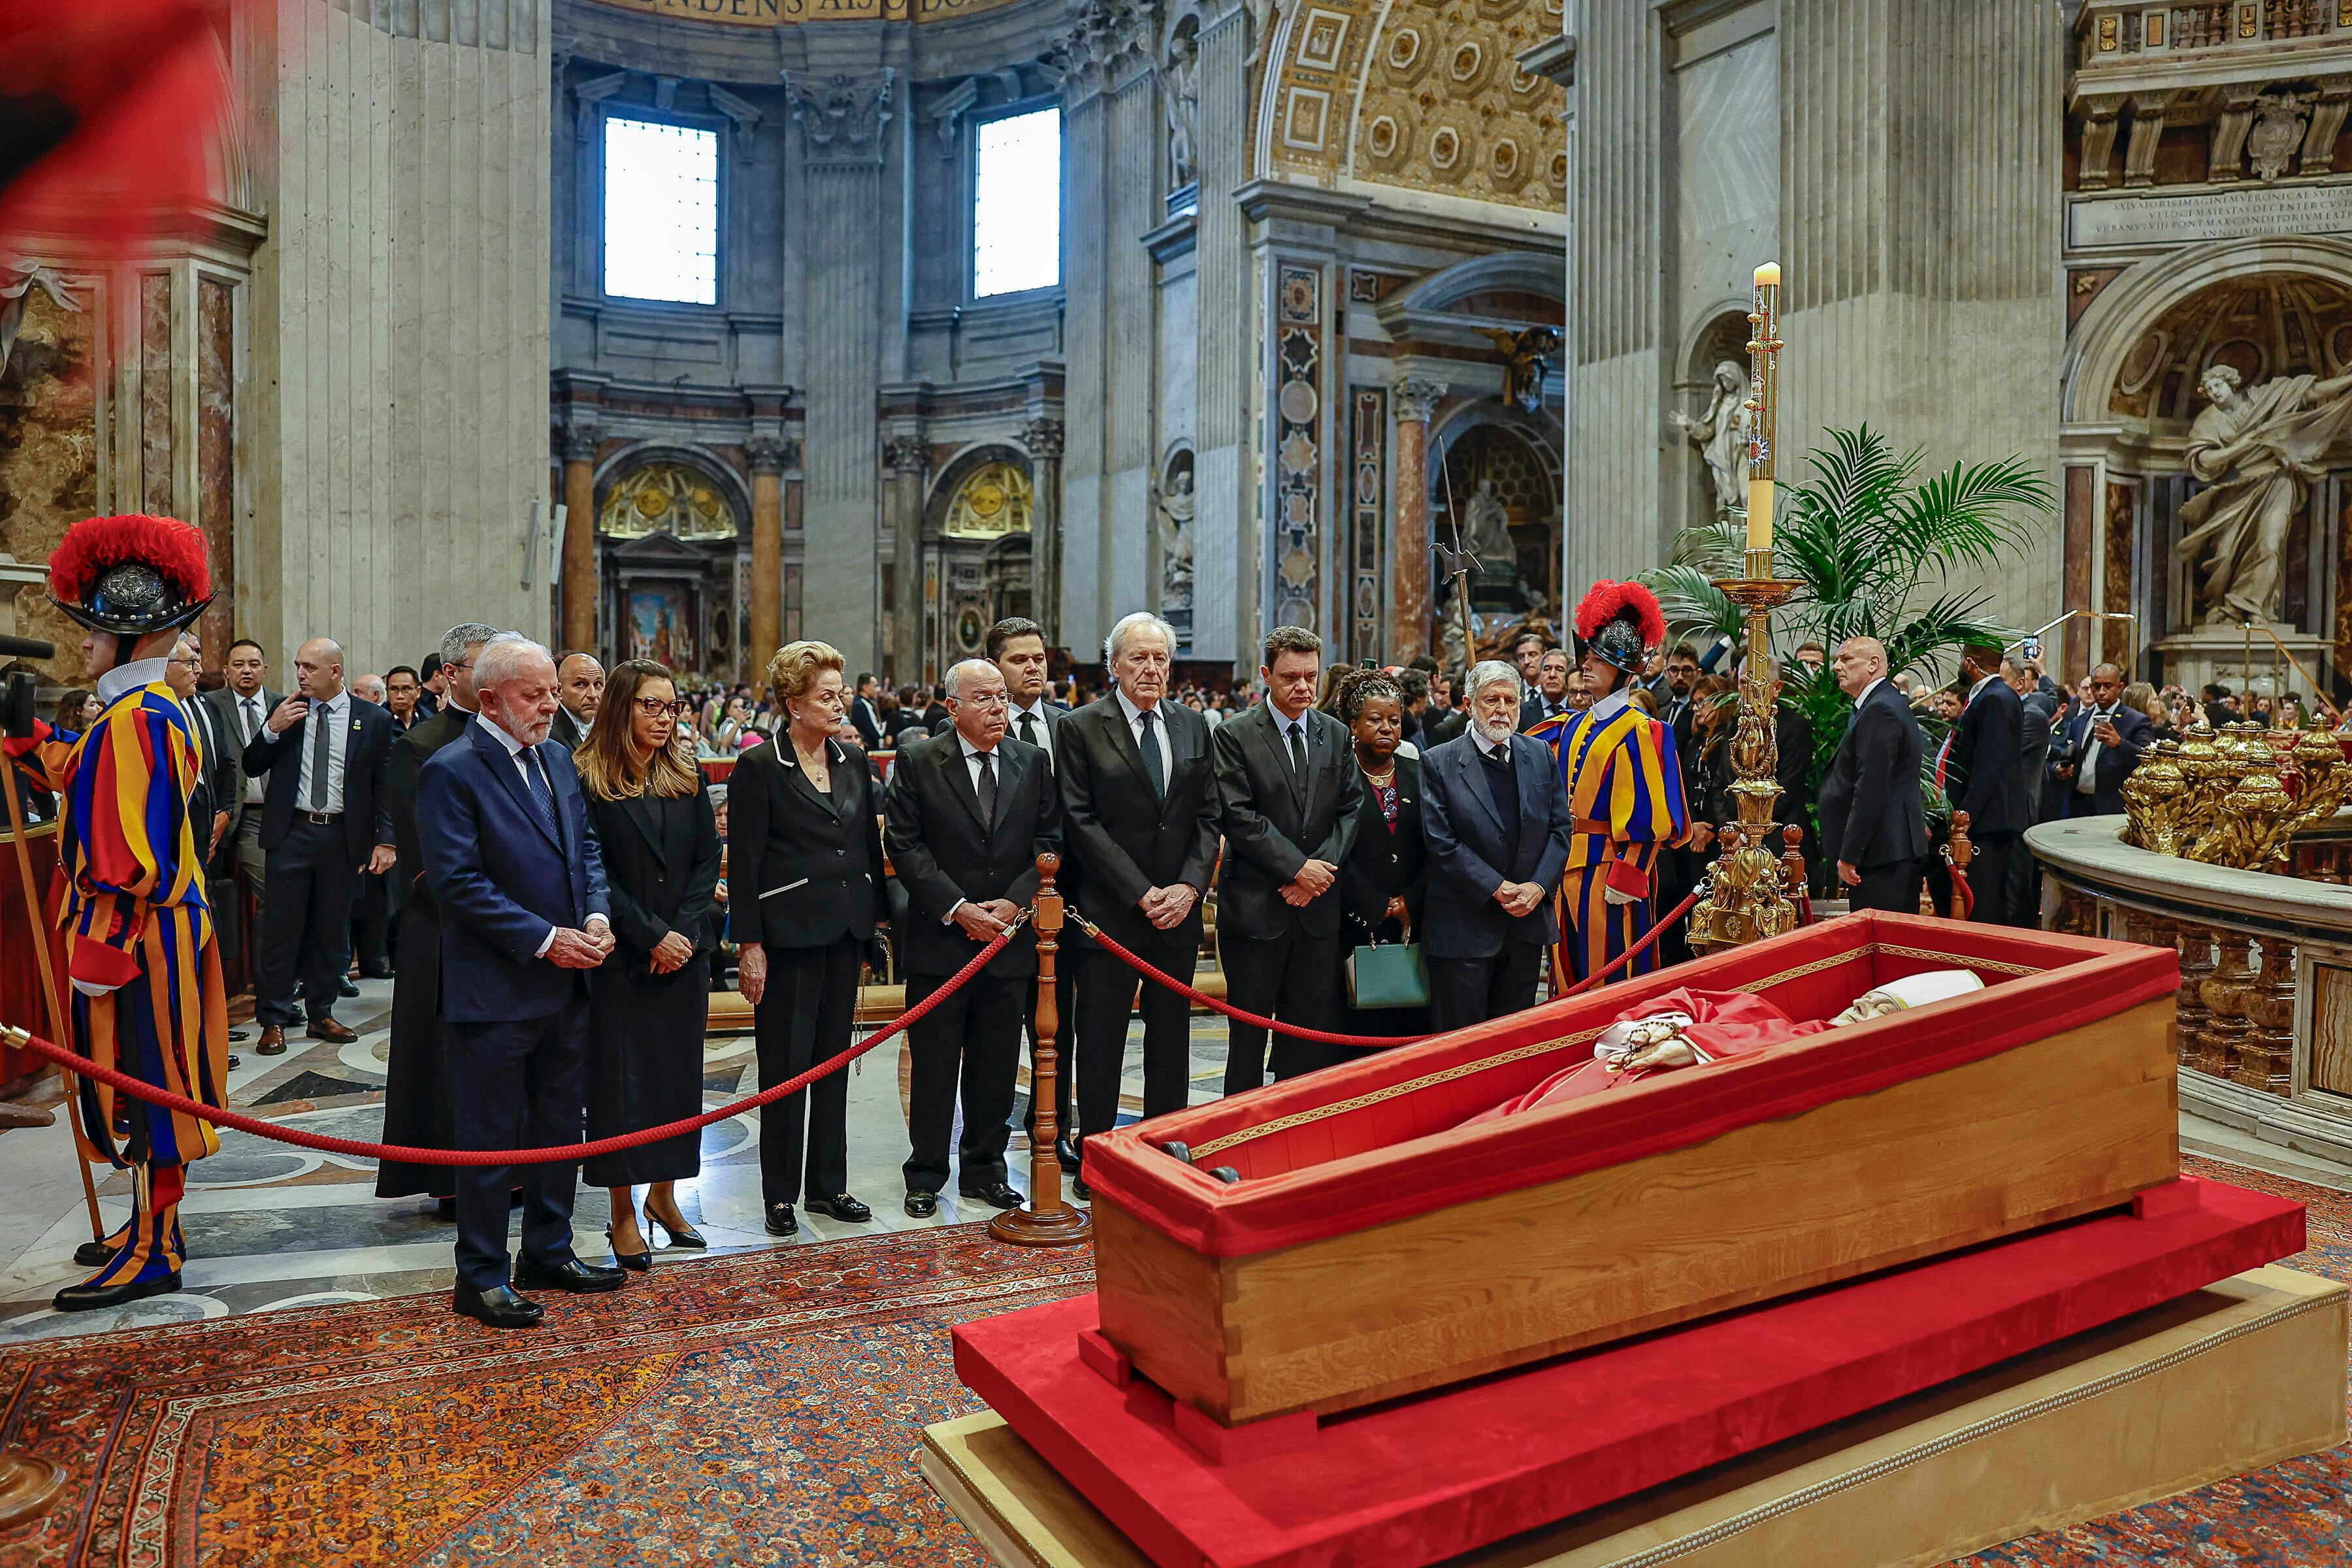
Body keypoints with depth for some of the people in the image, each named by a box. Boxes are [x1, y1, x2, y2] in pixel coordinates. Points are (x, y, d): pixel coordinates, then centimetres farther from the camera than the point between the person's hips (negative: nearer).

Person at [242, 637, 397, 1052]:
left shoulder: (374, 720, 1)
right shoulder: (285, 711, 4)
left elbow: (385, 786, 1)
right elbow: (252, 767, 8)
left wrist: (385, 841, -7)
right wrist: (272, 730, -10)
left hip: (343, 837, 0)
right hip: (292, 833, 0)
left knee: (332, 929, 10)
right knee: (281, 926, 2)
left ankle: (321, 1013, 22)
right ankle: (273, 1020, 11)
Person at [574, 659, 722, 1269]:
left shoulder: (687, 776, 8)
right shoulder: (584, 779, -7)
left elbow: (707, 858, 5)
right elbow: (592, 873, -10)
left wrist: (685, 930, -7)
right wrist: (651, 936, -13)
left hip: (683, 951, 4)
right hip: (619, 958, -4)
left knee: (677, 1073, 10)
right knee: (619, 1077, 3)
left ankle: (663, 1193, 25)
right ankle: (623, 1211, 15)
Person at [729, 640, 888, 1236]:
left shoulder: (854, 761, 10)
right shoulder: (758, 767, -7)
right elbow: (744, 862, -9)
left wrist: (879, 912, 11)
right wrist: (749, 943, -12)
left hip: (845, 929, 6)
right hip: (788, 932, -6)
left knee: (835, 1058, 12)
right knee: (786, 1064, 1)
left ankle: (828, 1185, 23)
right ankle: (780, 1195, 14)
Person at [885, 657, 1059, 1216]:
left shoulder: (1032, 762, 6)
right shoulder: (917, 762, -3)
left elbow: (1049, 842, 5)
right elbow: (905, 845, -7)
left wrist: (1014, 902, -9)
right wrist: (957, 908, -14)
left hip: (1011, 939, 3)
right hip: (939, 939, -3)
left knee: (997, 1065, 11)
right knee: (934, 1065, 5)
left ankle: (985, 1171, 25)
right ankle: (926, 1176, 19)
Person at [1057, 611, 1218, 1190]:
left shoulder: (1193, 727, 10)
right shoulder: (1081, 728, -4)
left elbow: (1208, 816, 9)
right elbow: (1082, 823, -9)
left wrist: (1189, 886, -7)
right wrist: (1142, 894, -13)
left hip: (1179, 908, 4)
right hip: (1110, 909, -4)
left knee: (1171, 1037, 11)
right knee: (1101, 1039, 3)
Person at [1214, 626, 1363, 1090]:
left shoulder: (1336, 735, 10)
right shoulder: (1234, 736, -4)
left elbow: (1351, 809, 6)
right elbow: (1239, 817, -11)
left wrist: (1320, 870, -8)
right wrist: (1297, 868, -14)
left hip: (1318, 910, 4)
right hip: (1255, 908, -4)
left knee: (1311, 1032, 9)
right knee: (1249, 1032, 4)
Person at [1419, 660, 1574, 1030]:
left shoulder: (1540, 755, 8)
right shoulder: (1439, 762, -6)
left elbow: (1561, 827, 7)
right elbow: (1442, 842, -11)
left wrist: (1538, 886, -8)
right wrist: (1497, 888, -15)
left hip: (1527, 925, 4)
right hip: (1463, 926, -4)